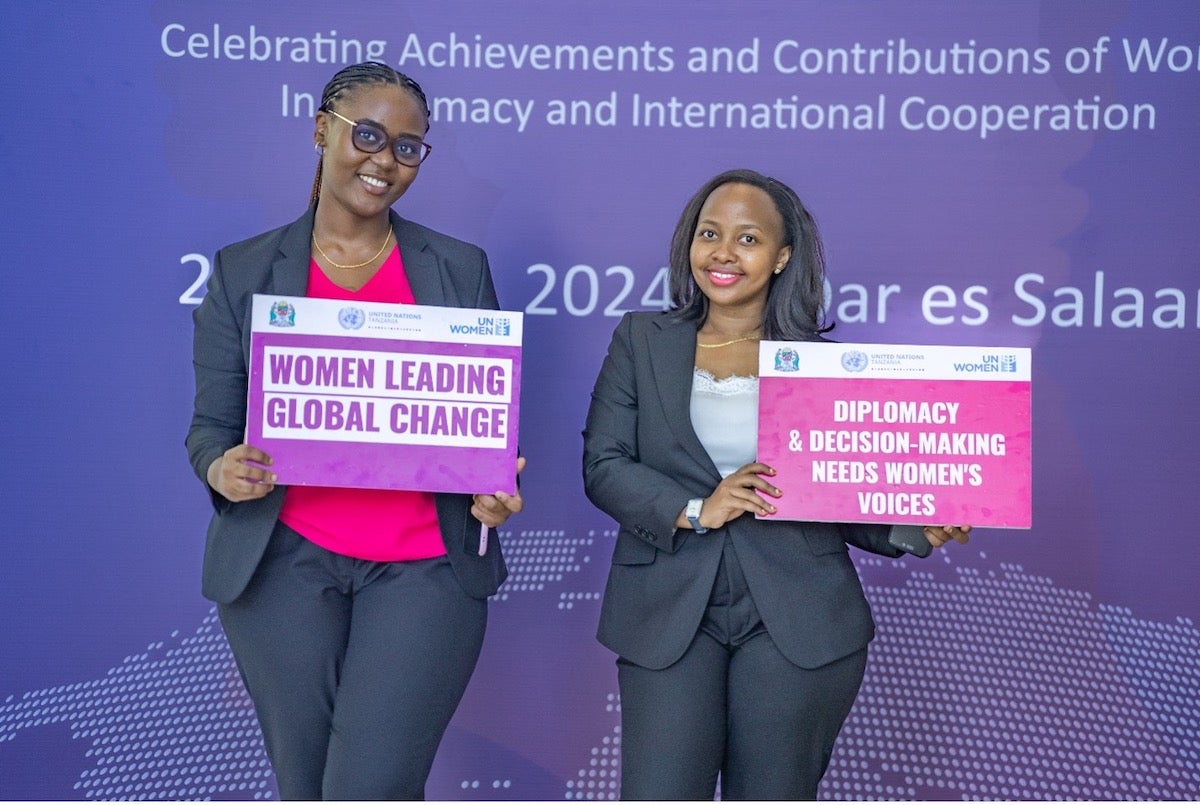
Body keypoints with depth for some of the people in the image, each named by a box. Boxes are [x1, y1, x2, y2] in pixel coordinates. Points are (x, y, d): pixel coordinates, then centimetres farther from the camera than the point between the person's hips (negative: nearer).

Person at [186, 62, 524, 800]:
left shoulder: (461, 269, 9)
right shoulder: (243, 271, 7)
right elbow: (212, 423, 7)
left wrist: (494, 488, -11)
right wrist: (222, 469, -16)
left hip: (424, 567, 0)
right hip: (284, 564, 1)